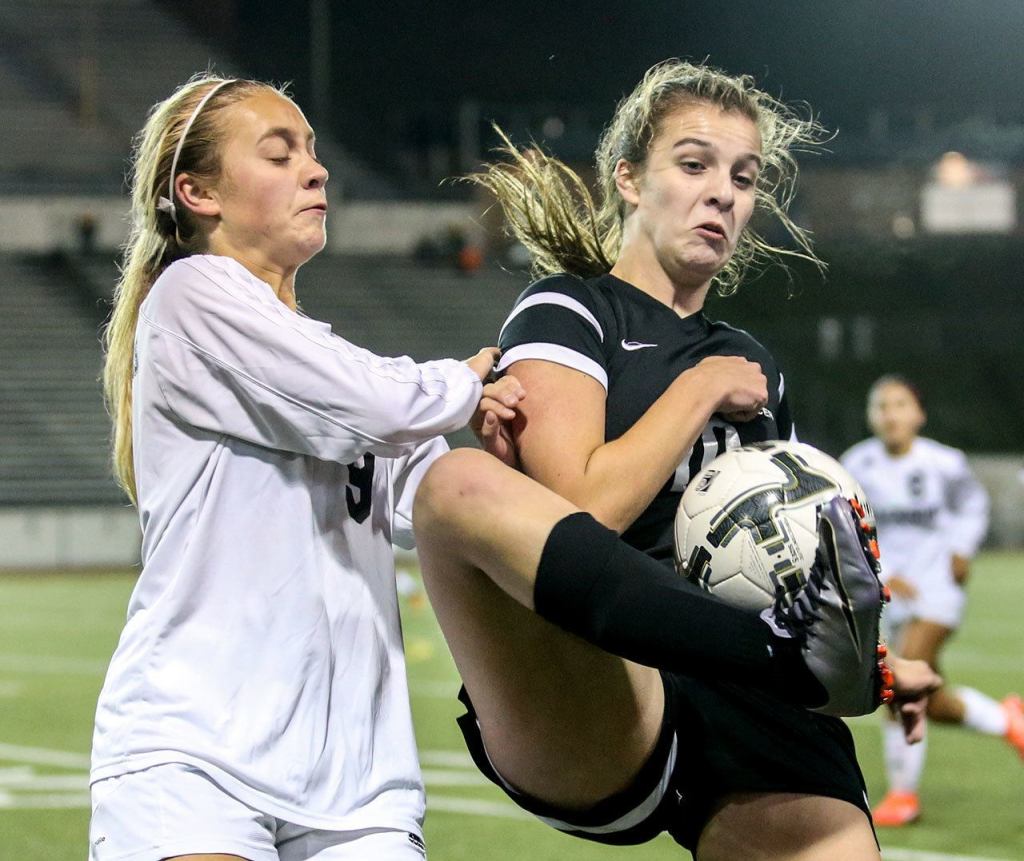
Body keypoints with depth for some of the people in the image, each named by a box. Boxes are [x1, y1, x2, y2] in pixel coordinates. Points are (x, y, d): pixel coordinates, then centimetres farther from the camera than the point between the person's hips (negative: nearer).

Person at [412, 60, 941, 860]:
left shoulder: (752, 365, 26)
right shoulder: (564, 313, 9)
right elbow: (583, 511, -8)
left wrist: (870, 672, 12)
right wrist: (703, 388, 1)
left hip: (750, 722, 3)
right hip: (589, 717, -3)